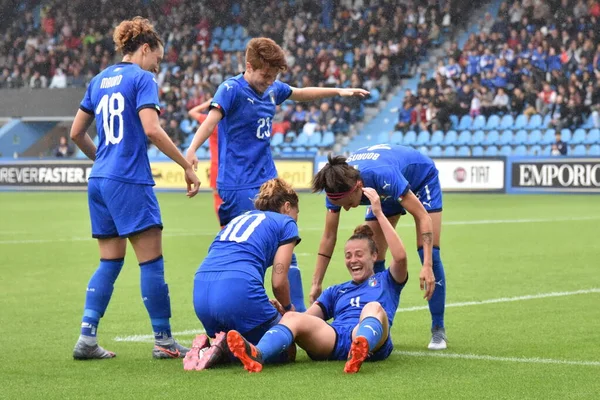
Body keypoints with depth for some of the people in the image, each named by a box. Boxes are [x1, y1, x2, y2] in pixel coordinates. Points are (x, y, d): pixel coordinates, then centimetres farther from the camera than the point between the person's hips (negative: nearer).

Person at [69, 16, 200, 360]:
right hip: (130, 182, -8)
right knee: (152, 260, -1)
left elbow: (77, 133, 18)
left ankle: (87, 338, 4)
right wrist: (187, 166, -14)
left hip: (99, 181, 8)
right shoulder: (142, 79, -6)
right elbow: (152, 129, -19)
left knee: (110, 262, 12)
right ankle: (164, 341, 3)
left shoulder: (100, 80, 15)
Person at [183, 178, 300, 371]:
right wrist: (288, 308, 27)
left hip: (200, 292, 7)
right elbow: (278, 281, 6)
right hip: (239, 289, -7)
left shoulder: (239, 218, 33)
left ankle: (206, 347, -5)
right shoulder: (286, 223, 14)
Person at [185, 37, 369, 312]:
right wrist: (192, 151, -47)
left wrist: (339, 91, 34)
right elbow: (211, 120, -31)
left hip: (268, 181, 7)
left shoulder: (273, 89, 8)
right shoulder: (231, 90, -14)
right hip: (238, 185, -7)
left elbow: (302, 94, 29)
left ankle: (299, 313, 11)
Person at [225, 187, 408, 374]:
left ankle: (361, 350, -70)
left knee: (373, 307, -35)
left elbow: (400, 257, 5)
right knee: (293, 318, -25)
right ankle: (257, 353, -59)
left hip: (372, 338, -3)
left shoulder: (385, 281, 28)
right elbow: (307, 317, 21)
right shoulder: (336, 291, 38)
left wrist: (379, 213, 3)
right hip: (334, 338, 3)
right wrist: (286, 310, -3)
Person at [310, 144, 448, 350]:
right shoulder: (337, 185, -29)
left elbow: (423, 217, -40)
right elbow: (328, 237, -17)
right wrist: (316, 283, -16)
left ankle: (438, 331, -6)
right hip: (385, 195, 5)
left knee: (430, 253, -15)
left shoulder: (383, 175, -46)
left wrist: (427, 266, -48)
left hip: (421, 179, -5)